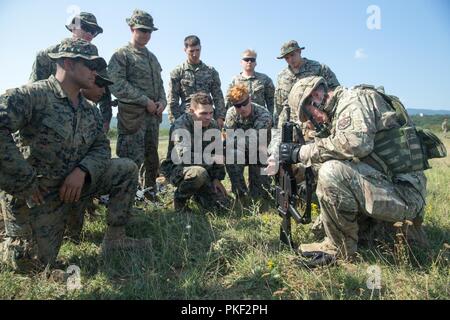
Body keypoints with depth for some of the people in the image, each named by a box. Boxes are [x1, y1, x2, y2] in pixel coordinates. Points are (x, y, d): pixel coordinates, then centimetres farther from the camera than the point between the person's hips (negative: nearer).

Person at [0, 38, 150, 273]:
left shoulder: (90, 111, 5)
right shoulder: (33, 95, -18)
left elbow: (102, 147, 3)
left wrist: (82, 170, -18)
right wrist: (24, 182, -26)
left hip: (74, 184, 6)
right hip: (36, 195, -6)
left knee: (127, 169, -6)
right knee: (38, 264, -3)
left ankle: (115, 239, 1)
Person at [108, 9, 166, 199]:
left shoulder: (152, 58, 21)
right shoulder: (121, 55, -2)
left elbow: (159, 84, 22)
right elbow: (116, 84, -13)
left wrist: (162, 102, 1)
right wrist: (145, 101, -16)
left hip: (153, 115, 7)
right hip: (132, 116, -7)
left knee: (152, 158, 12)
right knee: (132, 160, -7)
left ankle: (150, 193, 25)